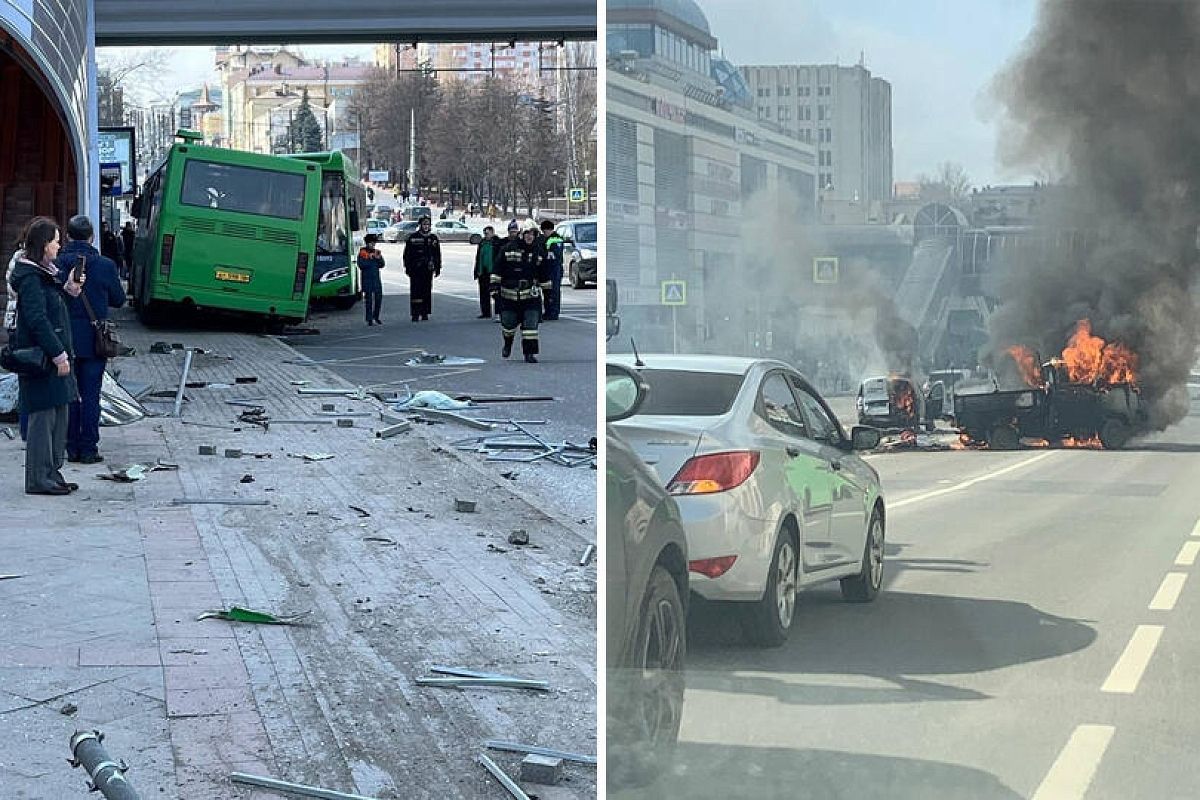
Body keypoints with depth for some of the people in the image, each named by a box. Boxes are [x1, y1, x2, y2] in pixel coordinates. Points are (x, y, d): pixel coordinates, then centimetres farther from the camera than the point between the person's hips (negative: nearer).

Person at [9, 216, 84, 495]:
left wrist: (67, 289, 6)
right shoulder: (30, 277, -15)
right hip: (40, 357, -10)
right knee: (43, 417, -6)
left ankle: (52, 473, 20)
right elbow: (37, 320, -21)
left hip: (53, 355, 10)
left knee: (59, 416, 13)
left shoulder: (43, 273, 16)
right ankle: (38, 479, -2)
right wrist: (58, 354, -21)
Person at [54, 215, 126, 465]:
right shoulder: (105, 266, -10)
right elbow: (119, 300, 2)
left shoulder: (57, 264, -7)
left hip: (65, 339, 2)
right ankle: (88, 450, 5)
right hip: (94, 339, -2)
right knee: (91, 395, 4)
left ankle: (72, 448, 14)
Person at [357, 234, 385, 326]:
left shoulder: (377, 252, 12)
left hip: (376, 278, 5)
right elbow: (361, 265, -14)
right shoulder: (362, 252, -2)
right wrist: (370, 259, -17)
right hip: (366, 279, -5)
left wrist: (379, 258, -10)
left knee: (378, 297, 4)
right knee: (368, 298, -3)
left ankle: (376, 317, 19)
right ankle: (369, 319, -1)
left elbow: (382, 265, 9)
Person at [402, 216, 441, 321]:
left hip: (428, 269, 3)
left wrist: (438, 268, 10)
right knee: (415, 291, -8)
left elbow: (437, 255, 15)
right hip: (415, 269, -3)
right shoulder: (413, 237, 0)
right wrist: (407, 268, -4)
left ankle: (425, 313, 13)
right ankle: (415, 314, -8)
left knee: (427, 292, 5)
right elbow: (407, 254, 1)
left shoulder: (433, 238, 11)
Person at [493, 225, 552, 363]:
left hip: (531, 295, 1)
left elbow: (543, 274, 14)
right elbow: (498, 269, 0)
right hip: (510, 294, -1)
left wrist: (547, 290, 15)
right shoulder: (508, 249, -2)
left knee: (531, 325, -9)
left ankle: (530, 353, -5)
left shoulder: (538, 252, 5)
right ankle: (508, 345, 40)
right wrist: (494, 284, -7)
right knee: (508, 323, 11)